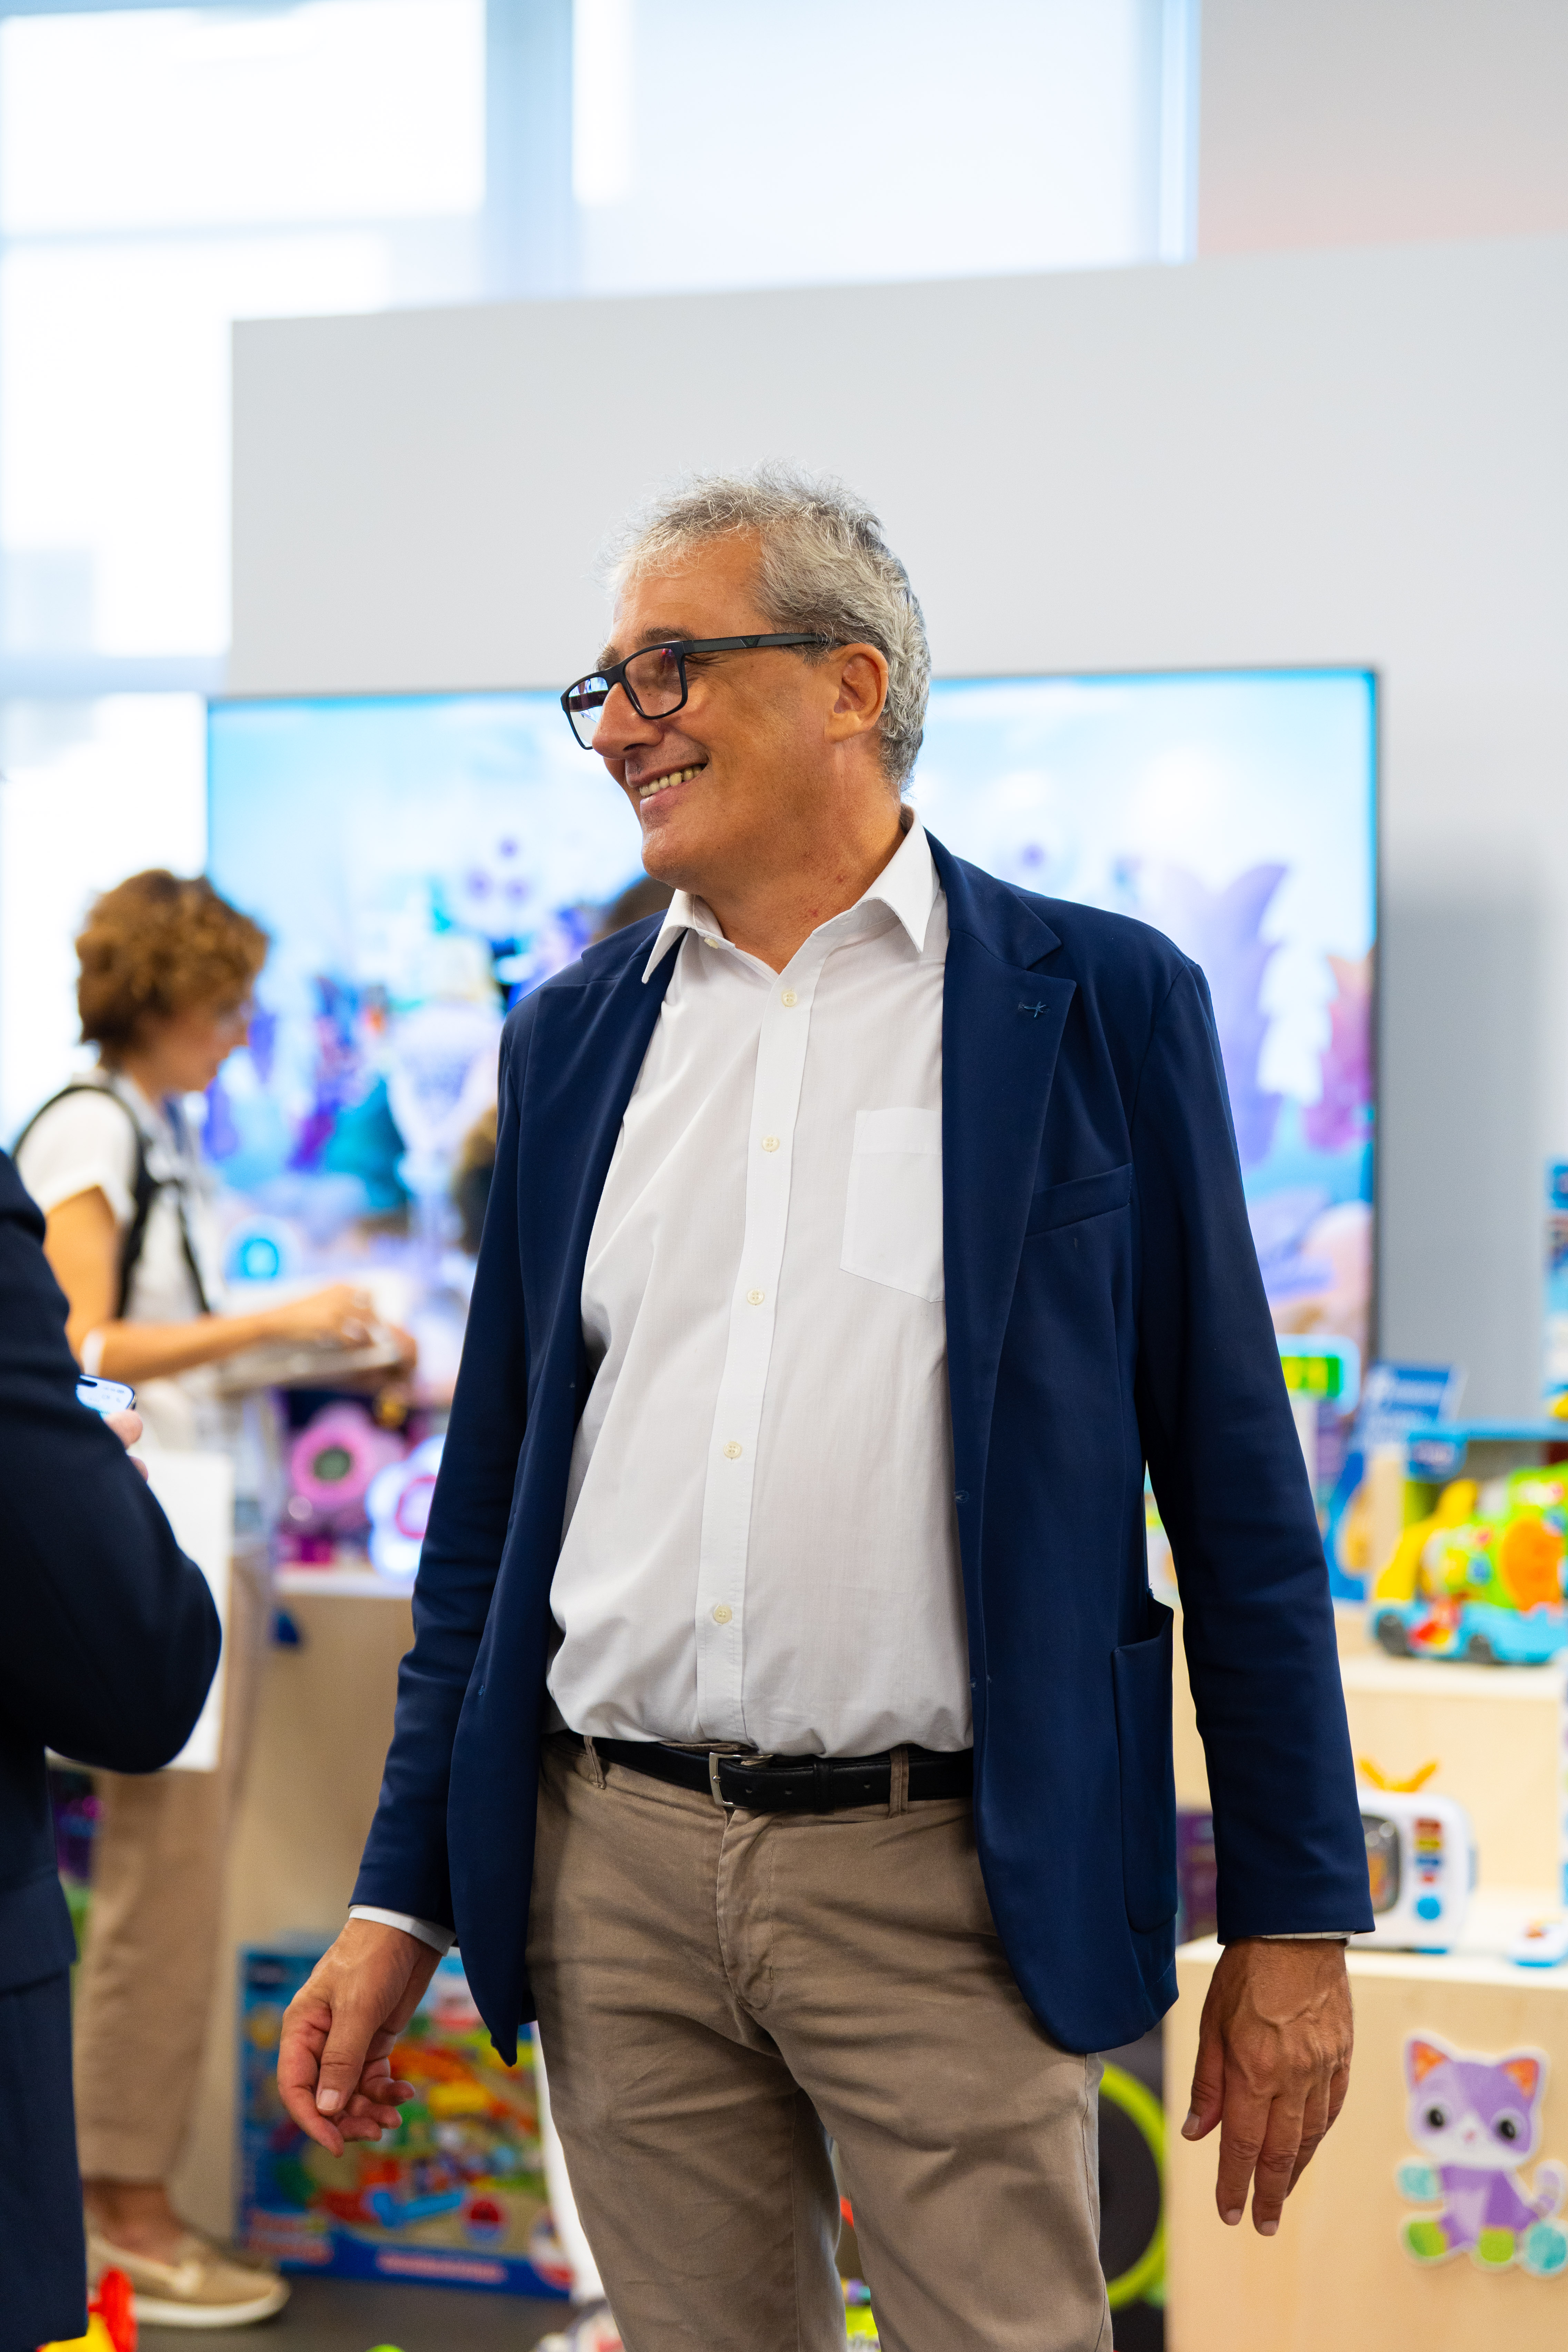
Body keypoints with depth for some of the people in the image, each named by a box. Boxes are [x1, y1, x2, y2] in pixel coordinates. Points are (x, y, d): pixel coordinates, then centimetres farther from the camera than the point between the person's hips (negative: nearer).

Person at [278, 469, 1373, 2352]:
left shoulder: (1103, 1003, 0)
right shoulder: (570, 1036, 11)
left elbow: (1235, 1488, -1)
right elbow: (488, 1500, 13)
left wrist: (1293, 1919, -3)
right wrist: (401, 1900, 10)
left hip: (946, 1870, -3)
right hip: (617, 1865, 4)